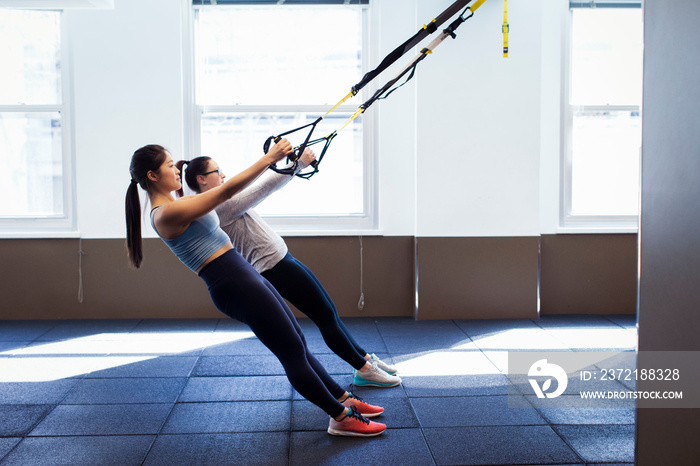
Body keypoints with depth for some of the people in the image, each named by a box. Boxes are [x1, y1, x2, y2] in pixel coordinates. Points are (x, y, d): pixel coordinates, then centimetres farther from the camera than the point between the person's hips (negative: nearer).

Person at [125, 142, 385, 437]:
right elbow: (226, 191, -17)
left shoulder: (174, 207, 15)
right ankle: (342, 418, 7)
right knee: (294, 353, -3)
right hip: (234, 284, -11)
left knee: (299, 344, 15)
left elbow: (222, 197, 27)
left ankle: (344, 399, 25)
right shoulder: (167, 214, -15)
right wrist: (269, 158, -13)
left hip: (244, 276, 11)